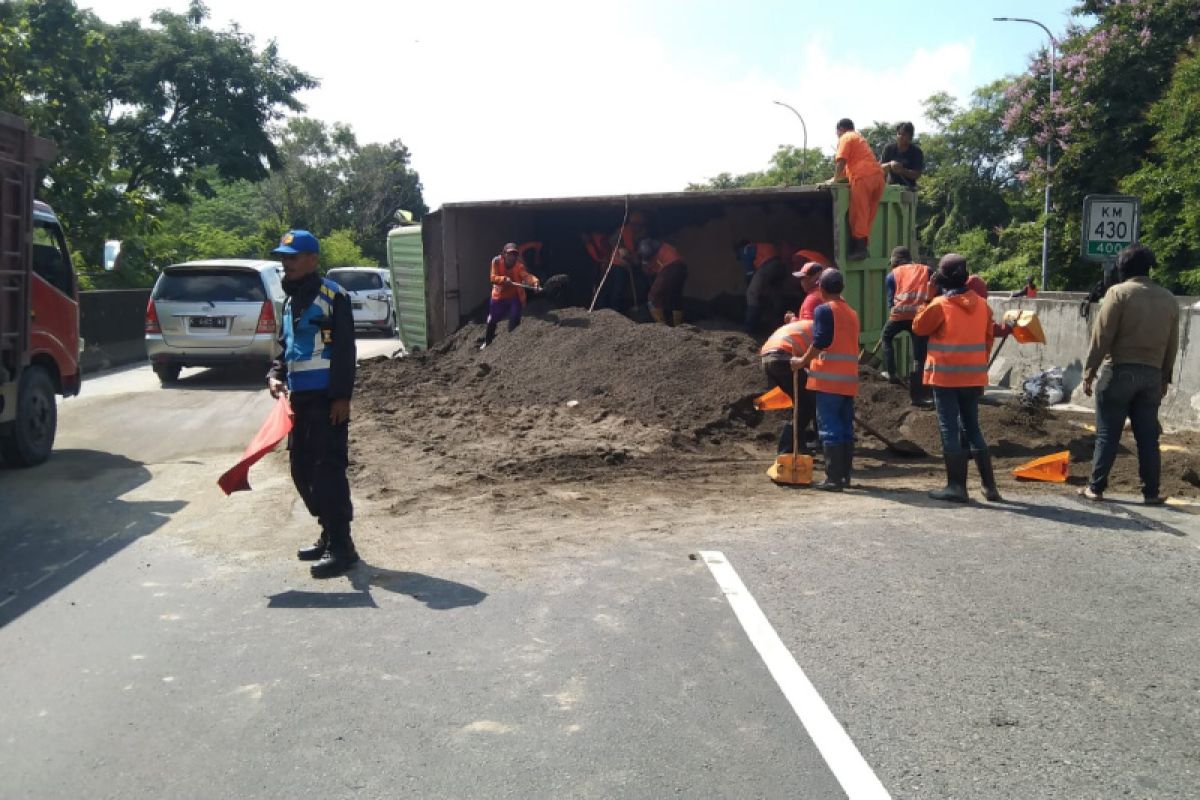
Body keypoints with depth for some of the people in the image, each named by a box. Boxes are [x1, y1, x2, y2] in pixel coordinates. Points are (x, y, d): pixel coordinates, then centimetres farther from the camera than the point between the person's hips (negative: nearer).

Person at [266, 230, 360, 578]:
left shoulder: (332, 296, -9)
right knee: (303, 471, 13)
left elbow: (345, 350, -14)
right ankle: (329, 535, 25)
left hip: (326, 399, -9)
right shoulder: (290, 300, 17)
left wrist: (342, 397, -18)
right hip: (299, 398, 9)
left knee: (329, 471, -8)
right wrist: (275, 375, 6)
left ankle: (341, 546, -1)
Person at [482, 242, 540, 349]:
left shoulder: (519, 265, -18)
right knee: (492, 321, 12)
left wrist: (534, 280, -57)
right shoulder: (496, 262, -14)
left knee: (515, 321, -7)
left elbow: (526, 275, -35)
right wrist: (504, 279, -40)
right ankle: (487, 342, 33)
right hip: (499, 296, 1)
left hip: (515, 297, -1)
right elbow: (493, 278, -20)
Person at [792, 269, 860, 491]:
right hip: (849, 379, 7)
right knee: (846, 428, 11)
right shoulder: (852, 313, 17)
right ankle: (845, 475, 15)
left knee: (830, 427, -5)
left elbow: (820, 342, -16)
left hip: (828, 379, -7)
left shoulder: (824, 310, -6)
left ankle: (833, 478, -7)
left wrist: (802, 361, -5)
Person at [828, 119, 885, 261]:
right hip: (878, 175, 8)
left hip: (863, 177, -8)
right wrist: (840, 176, 35)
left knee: (859, 213, -7)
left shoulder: (845, 138, 5)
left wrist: (835, 179, 2)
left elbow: (841, 161, -7)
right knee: (868, 215, 9)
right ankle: (864, 246, 8)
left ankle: (859, 248, -11)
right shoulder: (859, 137, 32)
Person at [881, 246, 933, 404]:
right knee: (918, 358, 6)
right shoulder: (926, 270, 20)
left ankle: (890, 372, 19)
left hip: (900, 314, -1)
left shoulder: (892, 275, 16)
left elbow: (890, 300, 13)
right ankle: (915, 396, 4)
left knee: (886, 337, 30)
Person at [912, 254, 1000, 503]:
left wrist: (924, 303, 13)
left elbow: (919, 327, 0)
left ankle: (957, 486, 1)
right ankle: (989, 485, 15)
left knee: (950, 429, 1)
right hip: (974, 377, 5)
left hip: (946, 377, -5)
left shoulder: (939, 305, -13)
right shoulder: (982, 305, 4)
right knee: (972, 428, 15)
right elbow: (988, 339, 10)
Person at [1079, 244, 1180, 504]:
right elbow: (1172, 346, 13)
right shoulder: (1169, 299, 10)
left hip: (1119, 371, -4)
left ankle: (1096, 487, 4)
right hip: (1152, 375, 4)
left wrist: (1089, 372, -6)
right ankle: (1151, 492, 10)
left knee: (1107, 434, 1)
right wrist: (1165, 378, 21)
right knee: (1148, 436, 8)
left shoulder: (1119, 293, -7)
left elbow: (1101, 337, -10)